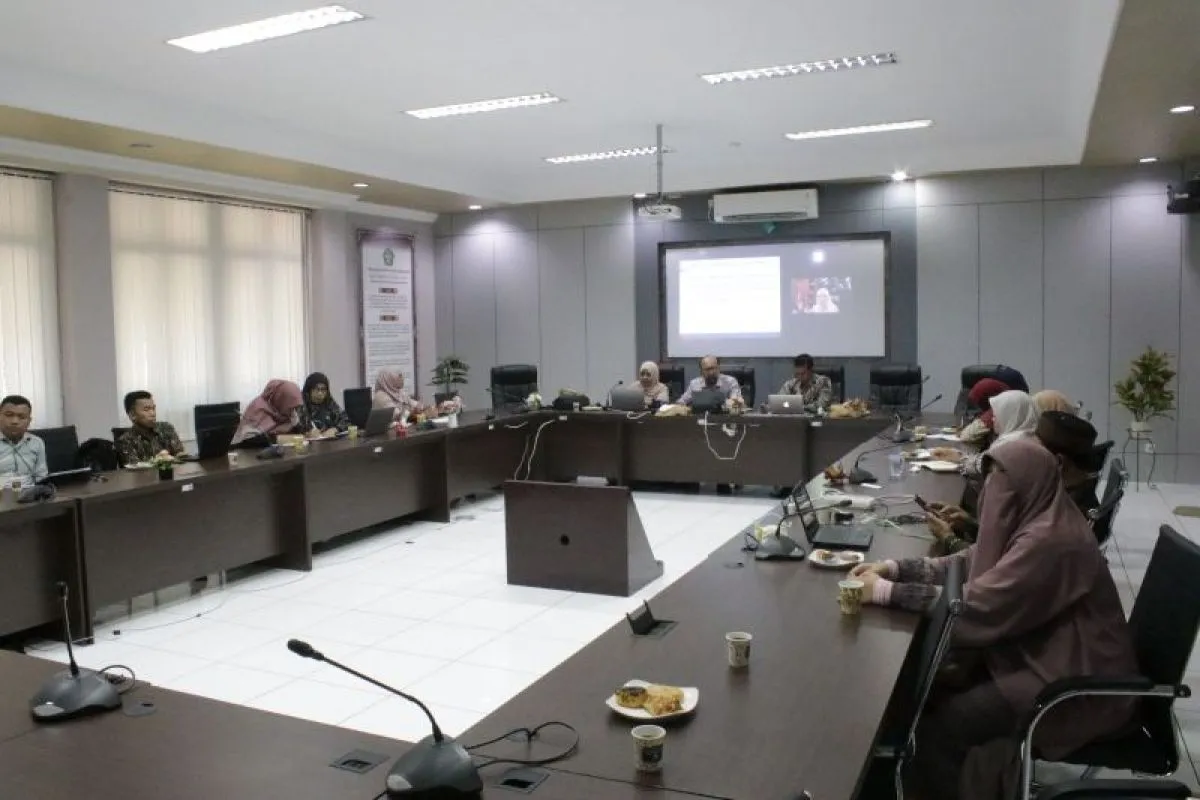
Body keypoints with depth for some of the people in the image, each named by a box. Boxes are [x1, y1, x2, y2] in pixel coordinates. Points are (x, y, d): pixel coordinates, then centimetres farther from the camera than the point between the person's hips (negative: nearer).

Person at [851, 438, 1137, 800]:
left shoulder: (1050, 540, -28)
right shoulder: (1033, 517, 2)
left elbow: (978, 604, -29)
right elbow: (970, 565, 7)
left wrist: (887, 592, -24)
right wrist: (895, 568, -4)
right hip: (1046, 652, 9)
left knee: (938, 727, -12)